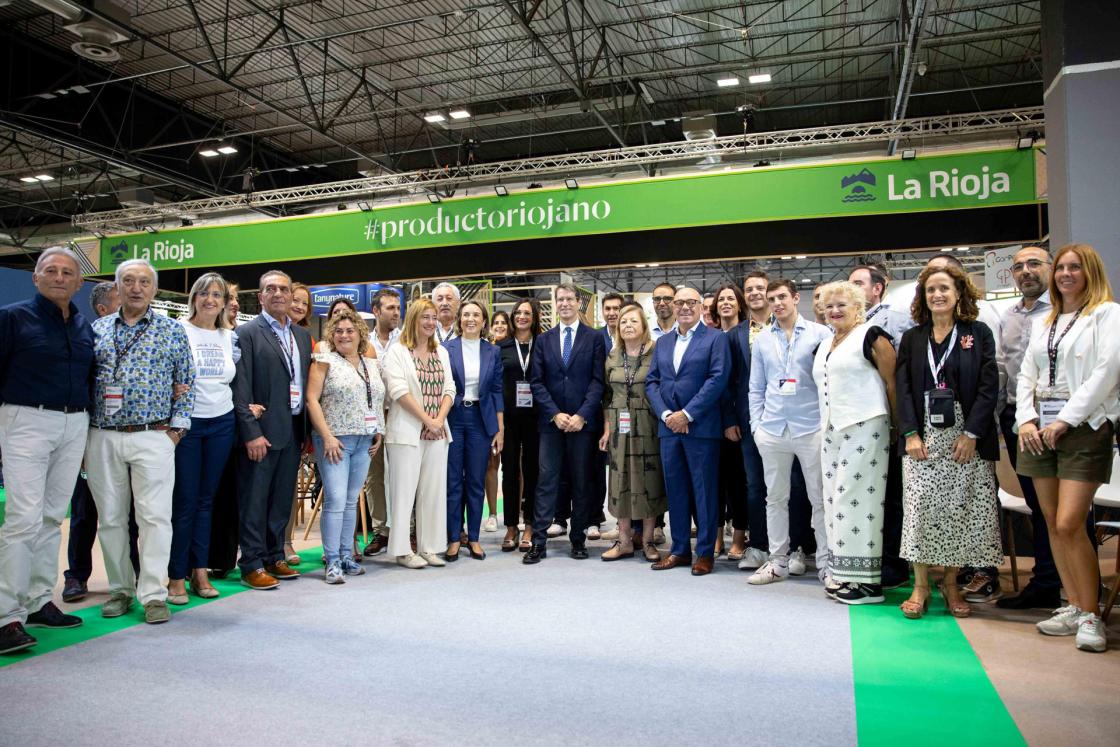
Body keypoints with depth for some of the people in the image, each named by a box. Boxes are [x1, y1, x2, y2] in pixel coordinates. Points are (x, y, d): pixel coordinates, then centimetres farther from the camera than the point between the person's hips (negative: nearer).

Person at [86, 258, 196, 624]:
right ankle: (119, 590, 21)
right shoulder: (97, 329, 11)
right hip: (102, 438, 3)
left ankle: (153, 594, 1)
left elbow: (186, 382, 5)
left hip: (153, 437, -3)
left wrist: (177, 426, -2)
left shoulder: (172, 330, 5)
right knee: (111, 518, 8)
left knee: (155, 516, -5)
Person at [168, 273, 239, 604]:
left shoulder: (230, 337, 9)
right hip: (186, 423, -4)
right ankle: (177, 577, 9)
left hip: (222, 424, 4)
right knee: (184, 501, -1)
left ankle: (200, 571, 18)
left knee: (206, 499, 10)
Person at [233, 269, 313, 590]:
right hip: (262, 431, -6)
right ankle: (253, 565, 11)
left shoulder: (302, 335, 14)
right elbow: (240, 388, -10)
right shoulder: (247, 333, -4)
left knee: (282, 500, 13)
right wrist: (251, 433, -16)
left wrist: (308, 430, 10)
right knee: (254, 501, 2)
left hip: (294, 430, 6)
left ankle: (275, 557, 24)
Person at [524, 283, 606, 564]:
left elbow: (598, 381, -2)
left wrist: (581, 415, -12)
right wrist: (555, 414, -7)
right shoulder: (544, 340, 10)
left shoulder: (594, 338, 4)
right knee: (546, 480, 0)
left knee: (581, 482, 5)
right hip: (551, 421, 1)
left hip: (583, 421, -1)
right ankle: (538, 541, 3)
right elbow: (536, 382, 4)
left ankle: (578, 539, 16)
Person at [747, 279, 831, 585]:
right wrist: (756, 425, 5)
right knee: (775, 497, 10)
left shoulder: (820, 334, 0)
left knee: (820, 499, 3)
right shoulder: (762, 339, 9)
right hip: (772, 430, 3)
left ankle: (826, 563, 14)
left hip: (811, 428, -3)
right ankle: (778, 561, 21)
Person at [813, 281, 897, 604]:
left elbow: (892, 382, -6)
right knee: (835, 498, 7)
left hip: (864, 428, -8)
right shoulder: (824, 345, 19)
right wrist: (826, 424, 16)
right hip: (832, 431, 8)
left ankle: (866, 578, -1)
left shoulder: (871, 336, -4)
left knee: (859, 498, -8)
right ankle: (842, 571, 15)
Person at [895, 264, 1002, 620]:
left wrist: (971, 434, -10)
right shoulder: (912, 338, 10)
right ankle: (920, 586, 4)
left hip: (966, 437, -1)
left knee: (960, 511, 2)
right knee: (919, 508, -4)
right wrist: (911, 433, -6)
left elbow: (989, 385, -2)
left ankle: (951, 584, 16)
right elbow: (903, 388, 5)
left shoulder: (978, 333, 4)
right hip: (923, 436, 1)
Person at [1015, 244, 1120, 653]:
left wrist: (1065, 421, -14)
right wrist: (1026, 420, 0)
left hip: (1084, 427, -6)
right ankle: (1073, 608, 17)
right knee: (1053, 524, 7)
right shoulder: (1044, 323, 18)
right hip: (1039, 430, 6)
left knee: (1069, 525, -13)